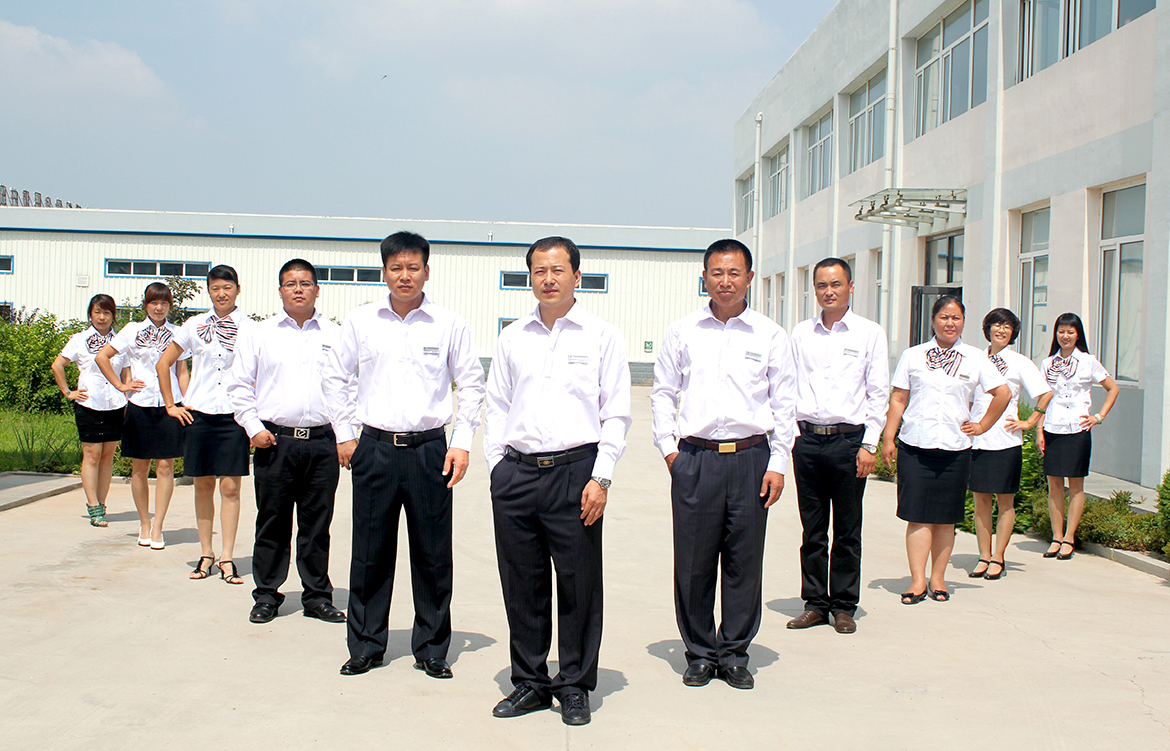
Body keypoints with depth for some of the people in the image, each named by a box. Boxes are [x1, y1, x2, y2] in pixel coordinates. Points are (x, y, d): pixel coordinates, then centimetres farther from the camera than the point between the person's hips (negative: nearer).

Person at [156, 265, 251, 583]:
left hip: (234, 415, -2)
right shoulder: (195, 325, 7)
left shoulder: (249, 328, 1)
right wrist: (171, 405, 11)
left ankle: (227, 558, 5)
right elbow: (164, 363, 15)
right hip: (199, 413, 2)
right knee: (203, 485, 7)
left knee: (230, 487, -1)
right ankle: (205, 554, 17)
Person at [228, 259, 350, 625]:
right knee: (272, 522, 5)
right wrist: (253, 427, -3)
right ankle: (266, 596, 19)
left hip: (322, 441, 1)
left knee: (317, 523, 7)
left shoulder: (336, 335, 10)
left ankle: (318, 596, 18)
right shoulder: (257, 334, 9)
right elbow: (239, 386, 8)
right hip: (274, 440, 0)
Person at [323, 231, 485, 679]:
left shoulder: (449, 325, 1)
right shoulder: (361, 322, 5)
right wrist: (344, 435, 8)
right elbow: (335, 378, 13)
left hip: (429, 448, -1)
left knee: (433, 555, 4)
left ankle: (431, 649, 19)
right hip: (374, 448, 1)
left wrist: (461, 442, 0)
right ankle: (365, 646, 22)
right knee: (370, 552, 6)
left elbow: (472, 385, 6)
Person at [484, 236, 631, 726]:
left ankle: (575, 687, 17)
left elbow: (616, 413, 1)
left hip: (575, 470, -3)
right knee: (522, 584, 8)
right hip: (516, 472, 3)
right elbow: (496, 407, 17)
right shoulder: (511, 339, 14)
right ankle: (530, 682, 22)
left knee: (578, 584, 2)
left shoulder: (603, 336, 4)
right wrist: (497, 466, 7)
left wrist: (600, 477, -7)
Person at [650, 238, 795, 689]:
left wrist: (778, 463, 1)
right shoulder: (682, 332, 7)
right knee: (693, 563, 3)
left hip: (750, 458, 0)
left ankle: (735, 655, 19)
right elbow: (662, 393, 13)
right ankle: (700, 653, 19)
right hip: (695, 458, 0)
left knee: (744, 562, 4)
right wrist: (668, 446, 3)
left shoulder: (770, 335, 6)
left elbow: (784, 403, 7)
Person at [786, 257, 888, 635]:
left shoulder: (870, 333, 2)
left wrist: (869, 444, -6)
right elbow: (789, 387, 11)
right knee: (812, 529, 8)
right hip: (807, 438, 2)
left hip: (849, 439, -2)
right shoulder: (801, 333, 9)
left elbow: (878, 393, 0)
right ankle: (815, 603, 18)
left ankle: (844, 606, 17)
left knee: (847, 530, 5)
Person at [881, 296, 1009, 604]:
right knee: (917, 515, -4)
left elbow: (1003, 393, 14)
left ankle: (938, 578, 16)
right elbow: (898, 399, 6)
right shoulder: (912, 356, 7)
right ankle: (917, 581, 0)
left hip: (955, 448, 1)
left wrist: (982, 426, 9)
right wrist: (888, 438, 0)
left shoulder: (975, 358, 7)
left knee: (946, 517, 6)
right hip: (914, 446, -1)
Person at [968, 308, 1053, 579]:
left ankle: (998, 558, 10)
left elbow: (1045, 393, 0)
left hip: (1006, 441, -3)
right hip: (976, 440, 3)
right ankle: (984, 556, 13)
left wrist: (1029, 422, -3)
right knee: (981, 500, 5)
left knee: (1005, 501, 3)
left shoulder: (1020, 363, 1)